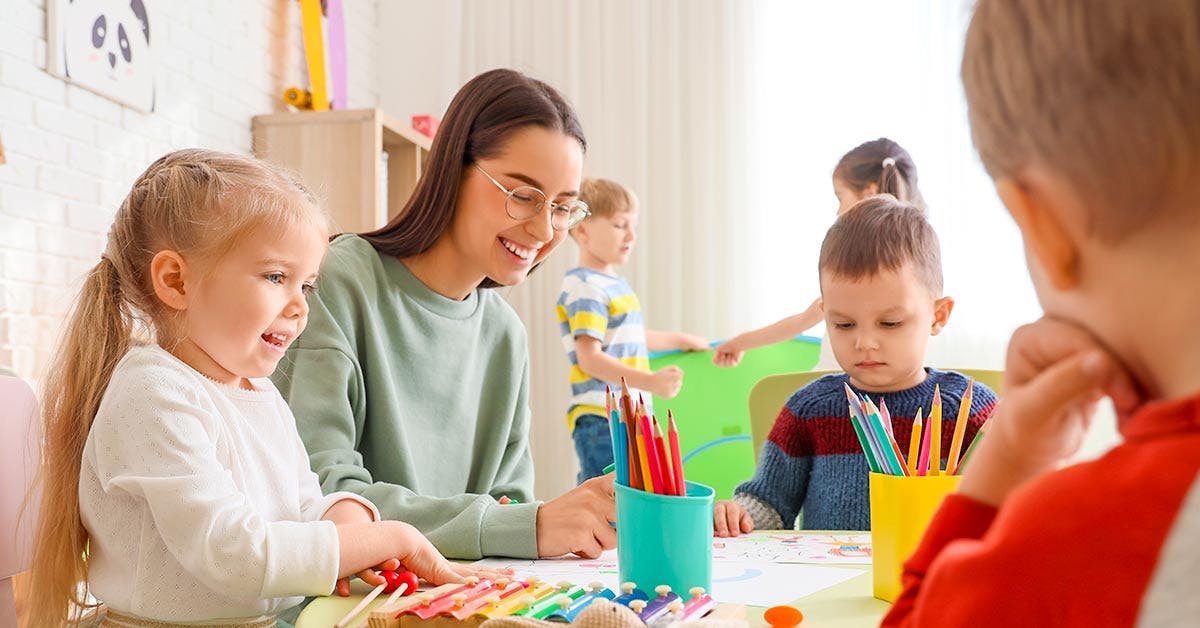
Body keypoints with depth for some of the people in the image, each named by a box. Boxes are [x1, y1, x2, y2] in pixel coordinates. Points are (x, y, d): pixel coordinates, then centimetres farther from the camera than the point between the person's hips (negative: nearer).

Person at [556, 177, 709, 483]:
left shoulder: (615, 283, 16)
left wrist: (681, 340, 44)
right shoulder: (585, 288, -13)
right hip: (601, 421, -10)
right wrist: (651, 381, -29)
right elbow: (589, 358, -21)